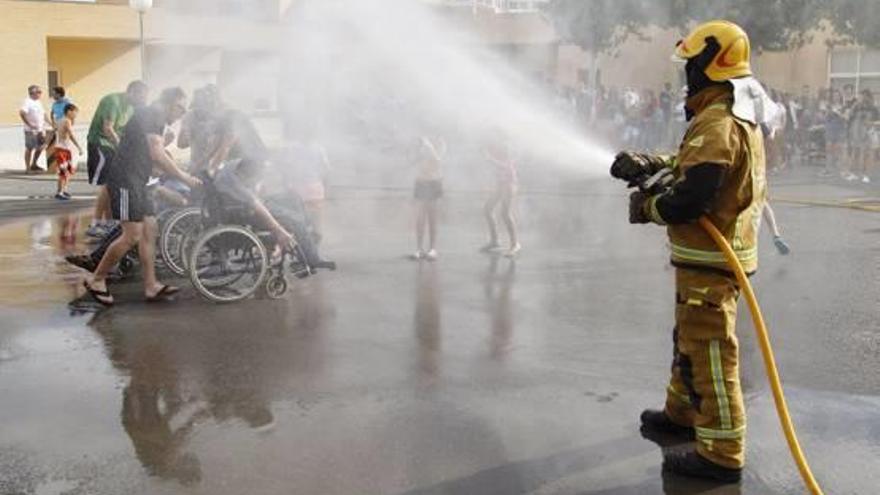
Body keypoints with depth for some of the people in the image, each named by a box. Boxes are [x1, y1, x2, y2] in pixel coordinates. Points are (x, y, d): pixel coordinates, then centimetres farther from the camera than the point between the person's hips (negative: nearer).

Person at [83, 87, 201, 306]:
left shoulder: (157, 121, 21)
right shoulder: (149, 114, -10)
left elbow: (155, 158, 23)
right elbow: (157, 154, -19)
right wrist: (183, 177, -15)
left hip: (136, 183, 10)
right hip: (125, 181, -10)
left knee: (149, 229, 7)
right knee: (133, 235, -12)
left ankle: (151, 287, 9)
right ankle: (96, 281, 0)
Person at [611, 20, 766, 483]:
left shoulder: (716, 124, -21)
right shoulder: (740, 118, 13)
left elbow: (691, 198, -27)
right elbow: (693, 165, 18)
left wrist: (647, 208, -10)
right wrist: (647, 164, 3)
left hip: (709, 259, -11)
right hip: (717, 251, 11)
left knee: (708, 352, -4)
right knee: (689, 339, 24)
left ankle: (722, 454, 4)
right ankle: (682, 413, 41)